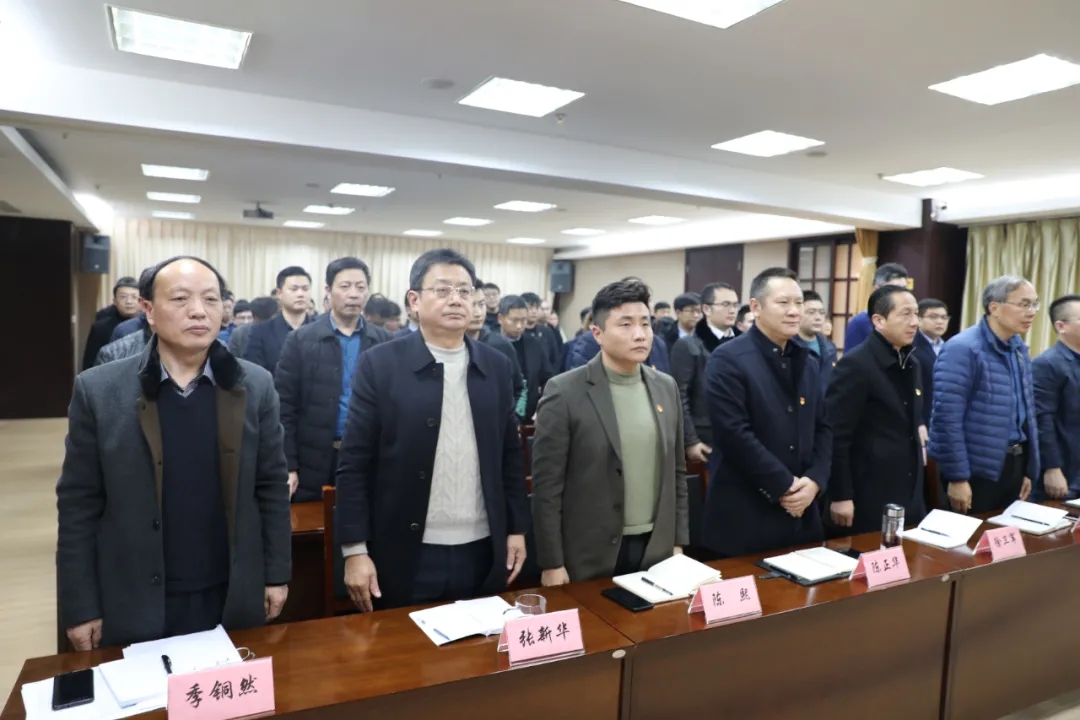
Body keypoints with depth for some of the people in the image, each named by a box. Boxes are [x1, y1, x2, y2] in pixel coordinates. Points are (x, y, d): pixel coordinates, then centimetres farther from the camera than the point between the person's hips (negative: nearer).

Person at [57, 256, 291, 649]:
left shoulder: (255, 385, -4)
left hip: (233, 598, 1)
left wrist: (276, 574, 2)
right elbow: (78, 505, -4)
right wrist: (80, 606, -3)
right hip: (134, 603, -1)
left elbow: (272, 486, 1)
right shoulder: (99, 390, -8)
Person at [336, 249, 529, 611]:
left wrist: (517, 529, 8)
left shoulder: (496, 366, 4)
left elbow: (511, 454, 9)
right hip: (406, 554, -3)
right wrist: (355, 549, -9)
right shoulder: (380, 364, -6)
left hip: (483, 552, 3)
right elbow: (354, 463, -6)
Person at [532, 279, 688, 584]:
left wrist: (679, 542, 9)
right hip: (590, 556, -4)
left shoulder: (666, 387, 4)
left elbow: (676, 471, 11)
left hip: (657, 550, 5)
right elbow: (547, 485, -12)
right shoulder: (564, 391, -13)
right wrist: (552, 564, -11)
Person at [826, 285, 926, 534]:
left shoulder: (911, 363, 10)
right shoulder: (856, 364, -16)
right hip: (869, 498, -8)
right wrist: (840, 496, -18)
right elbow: (835, 435, -18)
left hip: (910, 495, 8)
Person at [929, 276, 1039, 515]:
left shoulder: (1020, 349, 10)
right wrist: (957, 477, -19)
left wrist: (1029, 469, 16)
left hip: (1014, 464, 8)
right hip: (977, 470, -8)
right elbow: (946, 418, -20)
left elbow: (1027, 413, 18)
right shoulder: (963, 349, -17)